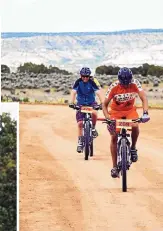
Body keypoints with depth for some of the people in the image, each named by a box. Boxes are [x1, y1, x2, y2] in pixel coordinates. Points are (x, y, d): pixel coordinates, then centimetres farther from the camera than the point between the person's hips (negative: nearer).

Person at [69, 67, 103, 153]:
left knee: (94, 113, -34)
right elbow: (73, 92, -26)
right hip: (81, 104, 1)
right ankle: (80, 142, 6)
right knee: (80, 123, -7)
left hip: (91, 103, -1)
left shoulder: (92, 82, -17)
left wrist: (102, 103, -44)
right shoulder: (78, 82, -15)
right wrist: (71, 103, -42)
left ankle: (93, 128, -7)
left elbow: (98, 92, -28)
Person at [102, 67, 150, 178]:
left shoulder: (135, 83, -23)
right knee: (114, 137, -9)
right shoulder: (114, 87, -24)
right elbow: (105, 104, -18)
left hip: (130, 110, 0)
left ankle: (133, 148, -3)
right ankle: (115, 167, 1)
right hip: (116, 111, 0)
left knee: (135, 126, -31)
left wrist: (145, 113, -45)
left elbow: (144, 98, -29)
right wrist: (107, 117, -34)